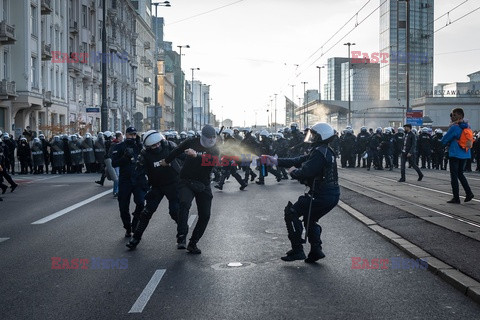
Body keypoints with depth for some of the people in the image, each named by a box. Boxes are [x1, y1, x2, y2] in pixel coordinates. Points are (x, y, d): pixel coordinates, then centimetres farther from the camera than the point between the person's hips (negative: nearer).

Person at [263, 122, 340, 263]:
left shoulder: (319, 153, -18)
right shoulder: (327, 151, 16)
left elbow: (305, 172, -24)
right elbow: (300, 160, 16)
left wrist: (293, 172, -1)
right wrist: (277, 161, 13)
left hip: (321, 195, -10)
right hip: (333, 195, 10)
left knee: (291, 213, 0)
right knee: (310, 219, 25)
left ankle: (297, 250, 0)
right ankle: (316, 250, 18)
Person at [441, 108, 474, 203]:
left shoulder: (454, 127, -15)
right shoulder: (467, 127, 8)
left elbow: (444, 140, -10)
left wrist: (448, 143, 12)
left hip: (455, 154, -7)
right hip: (465, 154, 7)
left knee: (454, 176, 0)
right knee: (460, 174, 19)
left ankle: (456, 198, 1)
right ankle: (469, 193, 7)